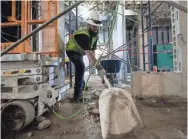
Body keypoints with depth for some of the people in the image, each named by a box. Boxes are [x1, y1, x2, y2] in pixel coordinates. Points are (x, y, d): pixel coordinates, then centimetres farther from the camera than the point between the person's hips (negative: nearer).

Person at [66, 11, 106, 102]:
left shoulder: (95, 35, -12)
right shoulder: (83, 35, -39)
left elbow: (92, 50, -7)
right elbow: (88, 53, -48)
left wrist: (93, 63, -17)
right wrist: (99, 67, -53)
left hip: (79, 52, 8)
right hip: (72, 51, -8)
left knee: (80, 68, 26)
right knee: (81, 67, -30)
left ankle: (82, 85, 53)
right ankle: (77, 95, -25)